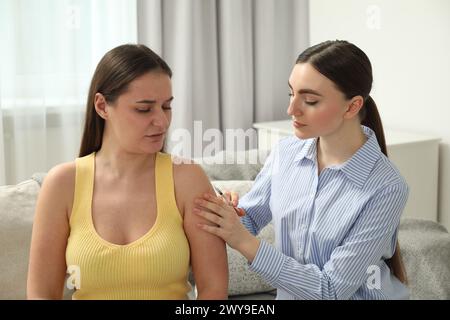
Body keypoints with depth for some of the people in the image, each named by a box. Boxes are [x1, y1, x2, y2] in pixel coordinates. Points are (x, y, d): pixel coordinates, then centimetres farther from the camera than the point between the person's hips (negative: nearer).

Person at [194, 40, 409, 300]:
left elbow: (332, 289, -19)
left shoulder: (386, 188, -19)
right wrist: (227, 216, -16)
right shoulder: (286, 152, -6)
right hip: (290, 294, 4)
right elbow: (249, 218, 6)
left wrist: (245, 242, -24)